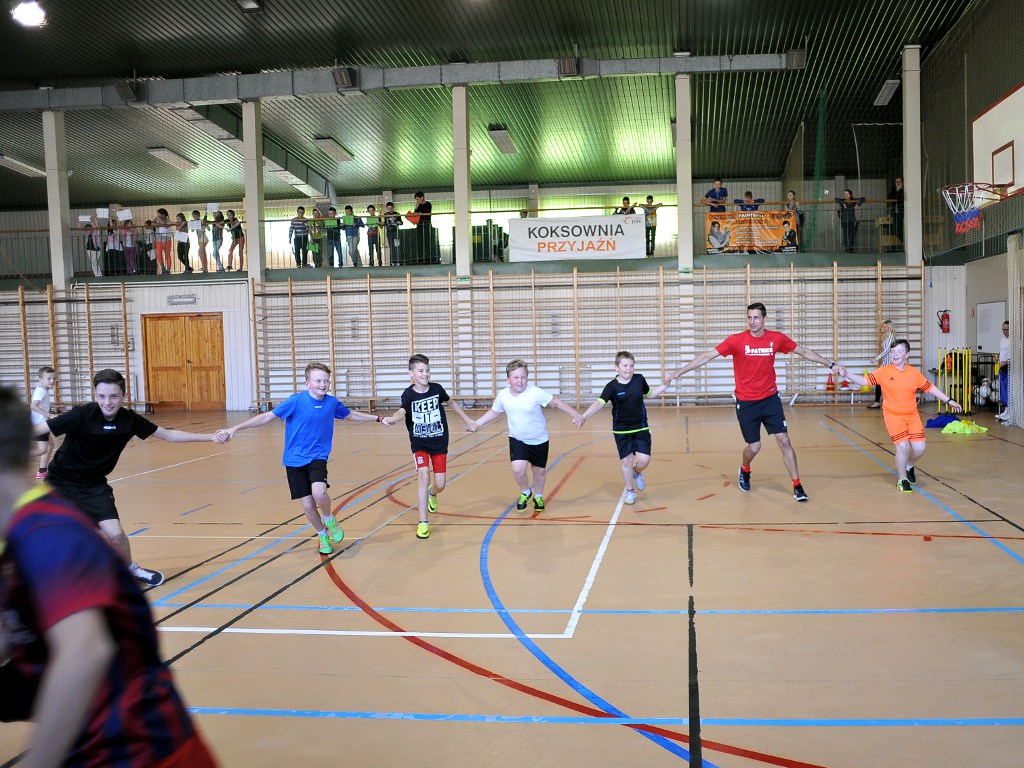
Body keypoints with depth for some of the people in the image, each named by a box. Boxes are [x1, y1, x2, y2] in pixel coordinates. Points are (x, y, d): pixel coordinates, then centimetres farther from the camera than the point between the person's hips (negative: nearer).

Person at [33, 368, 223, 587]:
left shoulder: (129, 419, -13)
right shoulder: (81, 415, -25)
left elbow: (169, 435, -2)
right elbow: (36, 430, -21)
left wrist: (210, 437, -4)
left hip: (94, 485, 2)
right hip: (60, 482, -2)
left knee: (115, 534, -9)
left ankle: (131, 569, 20)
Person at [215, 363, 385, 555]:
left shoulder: (332, 402, -2)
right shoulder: (296, 401, -14)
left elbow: (351, 415, 19)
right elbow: (267, 416, -12)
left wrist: (378, 419, 21)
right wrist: (235, 429, -17)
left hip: (318, 457, 1)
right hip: (295, 460, -1)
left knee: (319, 492, -27)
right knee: (307, 505, 1)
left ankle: (329, 519, 6)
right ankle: (323, 535, 29)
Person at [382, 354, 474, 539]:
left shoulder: (436, 389, -7)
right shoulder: (409, 394, -15)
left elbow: (451, 402, 14)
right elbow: (402, 411, -36)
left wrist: (467, 419, 18)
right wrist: (392, 418, -59)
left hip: (439, 443, 2)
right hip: (419, 443, -2)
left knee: (440, 485, 2)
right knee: (424, 477, -20)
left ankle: (432, 493, 42)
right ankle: (423, 523, -8)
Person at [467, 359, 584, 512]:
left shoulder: (535, 392, -23)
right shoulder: (503, 395, -12)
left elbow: (557, 403, -17)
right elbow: (494, 412, 7)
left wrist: (576, 415, -22)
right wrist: (477, 423, 2)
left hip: (539, 440, -1)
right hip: (517, 440, 1)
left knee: (539, 470, 14)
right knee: (518, 469, -17)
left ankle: (538, 496, 44)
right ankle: (525, 492, 16)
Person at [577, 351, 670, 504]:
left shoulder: (639, 379, -4)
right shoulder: (612, 386, -14)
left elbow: (650, 394, 17)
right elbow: (599, 403, -26)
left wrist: (665, 385, 5)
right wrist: (583, 417, -41)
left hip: (641, 428, 2)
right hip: (621, 431, -2)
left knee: (644, 459, -8)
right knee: (626, 461, 4)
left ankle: (637, 472, 29)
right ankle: (630, 491, 26)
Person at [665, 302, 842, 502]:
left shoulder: (777, 338, -4)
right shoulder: (736, 340, -12)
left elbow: (803, 352, 10)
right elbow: (707, 356, -13)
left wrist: (830, 365, 11)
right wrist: (678, 372, -18)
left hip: (770, 399, 2)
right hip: (746, 403, -2)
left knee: (784, 441, -4)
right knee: (754, 447, 3)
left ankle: (797, 486, 7)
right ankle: (744, 471, 37)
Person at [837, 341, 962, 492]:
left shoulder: (914, 373, 1)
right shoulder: (884, 372, -7)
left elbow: (930, 388, 10)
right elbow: (865, 381, -12)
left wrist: (949, 400, 13)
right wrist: (847, 374, -26)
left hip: (912, 415, 3)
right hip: (893, 415, -3)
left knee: (919, 448, -3)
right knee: (903, 447, -14)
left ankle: (909, 466, 33)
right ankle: (902, 480, 10)